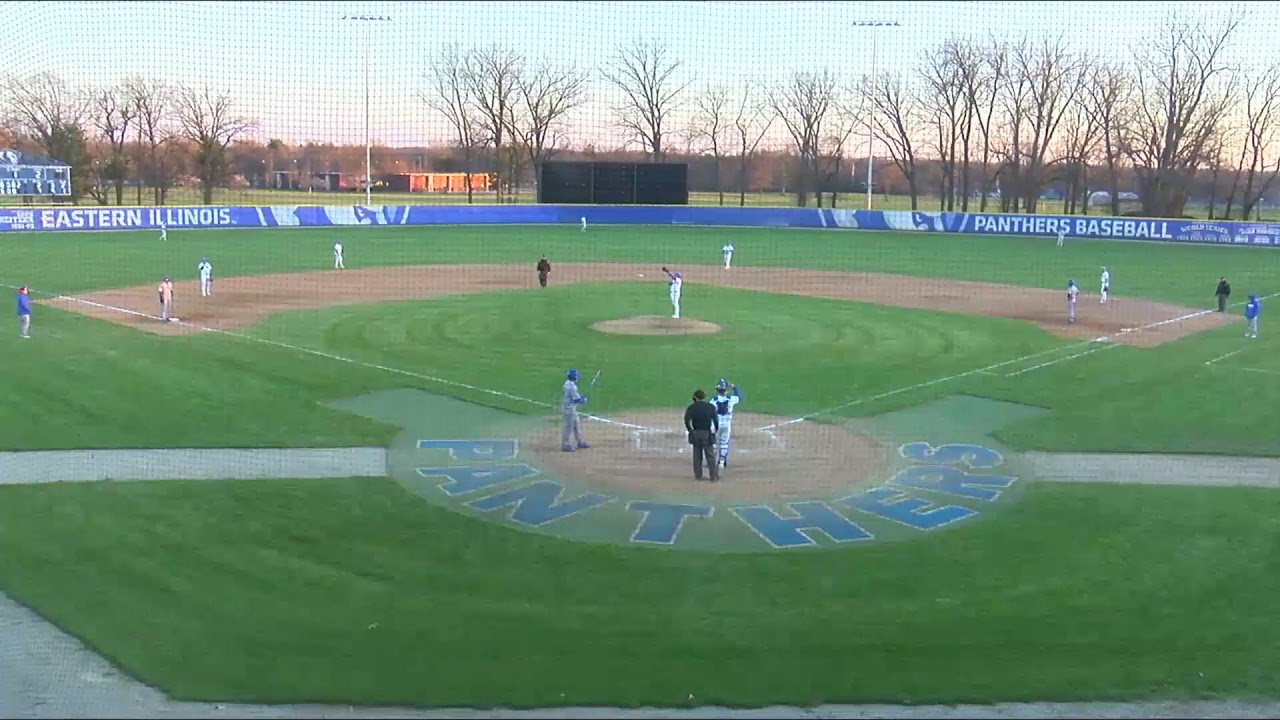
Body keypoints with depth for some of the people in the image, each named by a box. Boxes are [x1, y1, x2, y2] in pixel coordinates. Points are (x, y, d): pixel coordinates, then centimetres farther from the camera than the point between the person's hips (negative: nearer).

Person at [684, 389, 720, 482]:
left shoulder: (691, 408, -1)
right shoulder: (711, 407, -2)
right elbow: (716, 420, -4)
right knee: (710, 456, 2)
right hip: (707, 434, -1)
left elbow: (687, 421, -12)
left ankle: (698, 476, 16)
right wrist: (716, 430, 12)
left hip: (695, 434, 1)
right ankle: (714, 477, 1)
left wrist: (690, 430, 2)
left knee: (697, 456, 11)